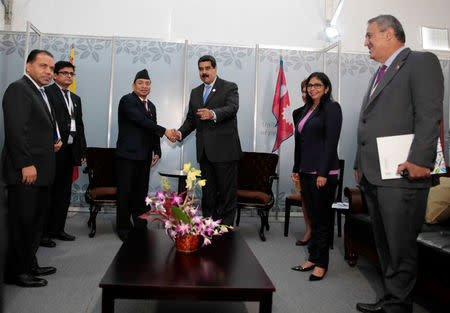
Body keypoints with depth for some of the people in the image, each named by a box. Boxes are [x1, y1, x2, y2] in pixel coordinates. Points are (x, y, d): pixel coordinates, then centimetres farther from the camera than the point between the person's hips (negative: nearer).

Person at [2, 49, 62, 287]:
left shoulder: (41, 93, 20)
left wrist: (54, 141, 11)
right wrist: (26, 164, -22)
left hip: (40, 171, 10)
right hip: (25, 172, -10)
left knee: (36, 221, 16)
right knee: (22, 222, -1)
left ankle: (29, 265, 28)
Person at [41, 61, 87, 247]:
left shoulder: (75, 98, 20)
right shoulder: (47, 92, -4)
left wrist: (82, 151, 13)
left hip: (69, 151, 8)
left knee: (64, 193, 12)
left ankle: (57, 229, 23)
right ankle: (43, 232, 10)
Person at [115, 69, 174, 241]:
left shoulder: (151, 106, 18)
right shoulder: (127, 101, -7)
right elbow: (141, 121, -19)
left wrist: (157, 151, 13)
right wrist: (165, 131, -19)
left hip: (144, 157, 7)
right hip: (127, 155, -7)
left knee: (141, 193, 12)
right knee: (125, 193, 0)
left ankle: (141, 226, 22)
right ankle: (124, 228, 10)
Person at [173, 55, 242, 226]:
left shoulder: (230, 87, 0)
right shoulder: (195, 92, 19)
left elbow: (232, 108, -18)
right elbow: (191, 119, 18)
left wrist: (213, 114, -37)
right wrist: (181, 133, -1)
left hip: (224, 149, -6)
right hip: (204, 151, 6)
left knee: (227, 190, -1)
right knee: (208, 191, 12)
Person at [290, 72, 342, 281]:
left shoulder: (331, 108, -6)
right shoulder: (307, 110, 17)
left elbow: (331, 142, -14)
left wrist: (323, 173, -19)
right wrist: (296, 169, 16)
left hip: (323, 173, -8)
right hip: (306, 172, 8)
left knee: (322, 218, 0)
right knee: (313, 217, 13)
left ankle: (321, 264, 10)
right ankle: (313, 258, 21)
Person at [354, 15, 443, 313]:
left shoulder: (421, 62, -2)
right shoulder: (379, 74, 25)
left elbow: (430, 115, -14)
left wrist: (419, 160, -21)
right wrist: (360, 165, 19)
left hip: (400, 176, -9)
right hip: (372, 176, 9)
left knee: (400, 248, -2)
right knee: (385, 245, 15)